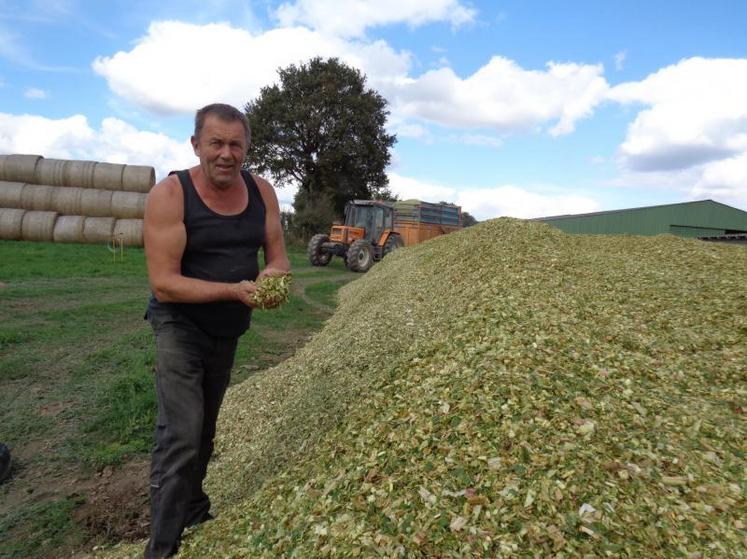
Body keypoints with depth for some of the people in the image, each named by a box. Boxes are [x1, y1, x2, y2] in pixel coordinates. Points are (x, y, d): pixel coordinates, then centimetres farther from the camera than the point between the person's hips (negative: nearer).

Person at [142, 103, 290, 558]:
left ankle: (193, 511, 42)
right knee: (181, 437, -9)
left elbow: (278, 257, 0)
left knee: (204, 430, 20)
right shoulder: (169, 195, -20)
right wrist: (235, 289, -32)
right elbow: (164, 283, -24)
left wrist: (274, 276, -23)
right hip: (181, 329, -5)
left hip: (229, 332, 5)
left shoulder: (262, 192, -5)